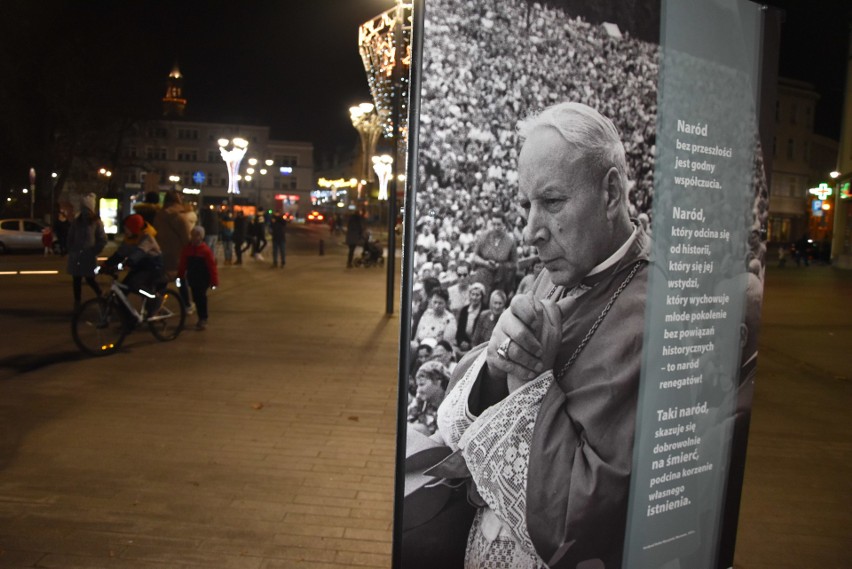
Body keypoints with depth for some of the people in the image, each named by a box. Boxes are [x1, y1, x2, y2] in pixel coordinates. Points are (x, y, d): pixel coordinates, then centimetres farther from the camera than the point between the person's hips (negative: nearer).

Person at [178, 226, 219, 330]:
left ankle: (203, 319, 7)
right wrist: (180, 276, 10)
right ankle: (202, 318, 21)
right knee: (196, 298, 9)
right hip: (192, 278, 5)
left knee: (201, 298, -3)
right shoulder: (187, 248, 2)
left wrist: (214, 281, -13)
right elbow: (182, 264, 9)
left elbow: (212, 266, -13)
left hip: (203, 279, -5)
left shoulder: (206, 250, -14)